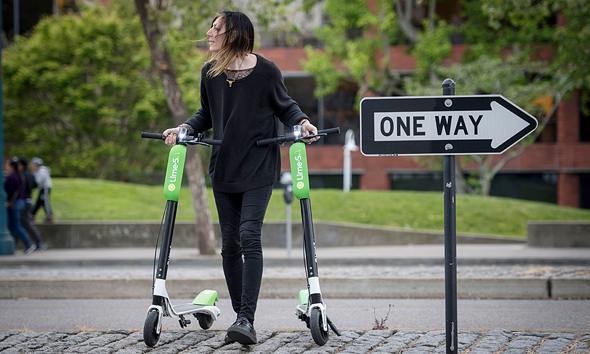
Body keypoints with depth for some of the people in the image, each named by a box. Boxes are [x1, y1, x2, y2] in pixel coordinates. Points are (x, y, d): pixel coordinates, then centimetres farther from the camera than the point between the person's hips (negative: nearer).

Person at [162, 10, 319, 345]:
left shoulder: (266, 71, -9)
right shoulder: (210, 73, 3)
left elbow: (285, 106, 6)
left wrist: (302, 121, -13)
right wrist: (185, 128, 0)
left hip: (258, 170, -5)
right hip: (223, 170, 5)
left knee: (250, 237, -18)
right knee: (230, 244, 6)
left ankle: (247, 319, -21)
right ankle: (242, 316, 16)